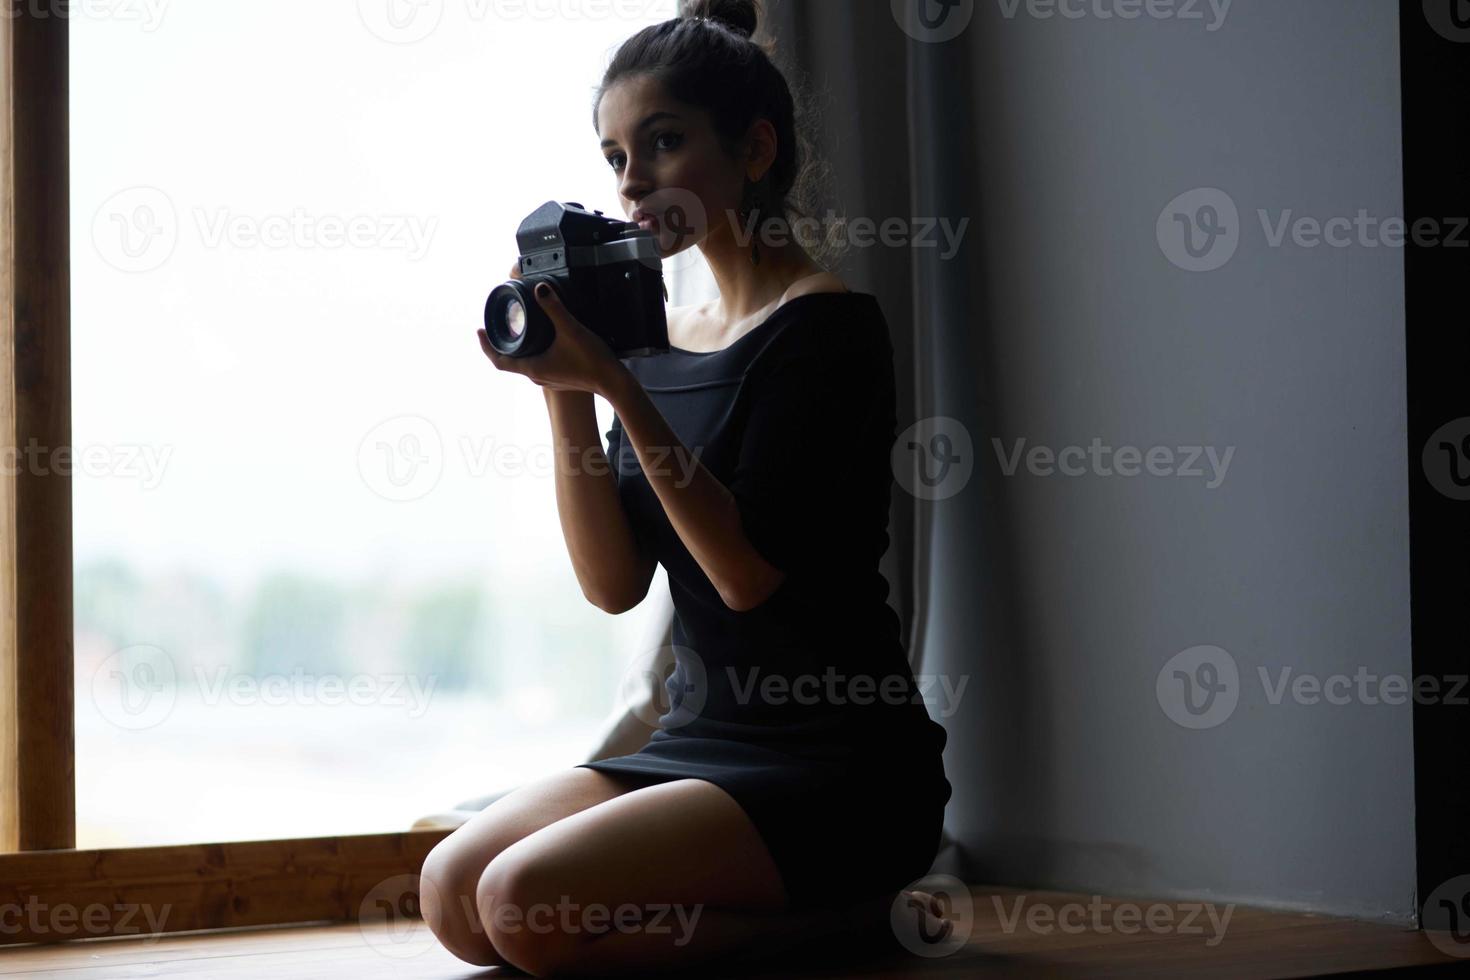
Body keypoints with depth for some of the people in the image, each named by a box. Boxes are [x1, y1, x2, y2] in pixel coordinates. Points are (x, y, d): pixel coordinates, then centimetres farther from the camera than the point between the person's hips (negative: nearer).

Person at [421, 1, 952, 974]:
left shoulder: (826, 322, -10)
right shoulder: (660, 336, 11)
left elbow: (751, 572, -19)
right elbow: (615, 584, 4)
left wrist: (613, 384, -20)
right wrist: (565, 395, -6)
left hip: (839, 763, -8)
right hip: (701, 739, 8)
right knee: (453, 891, -6)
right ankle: (803, 900, 6)